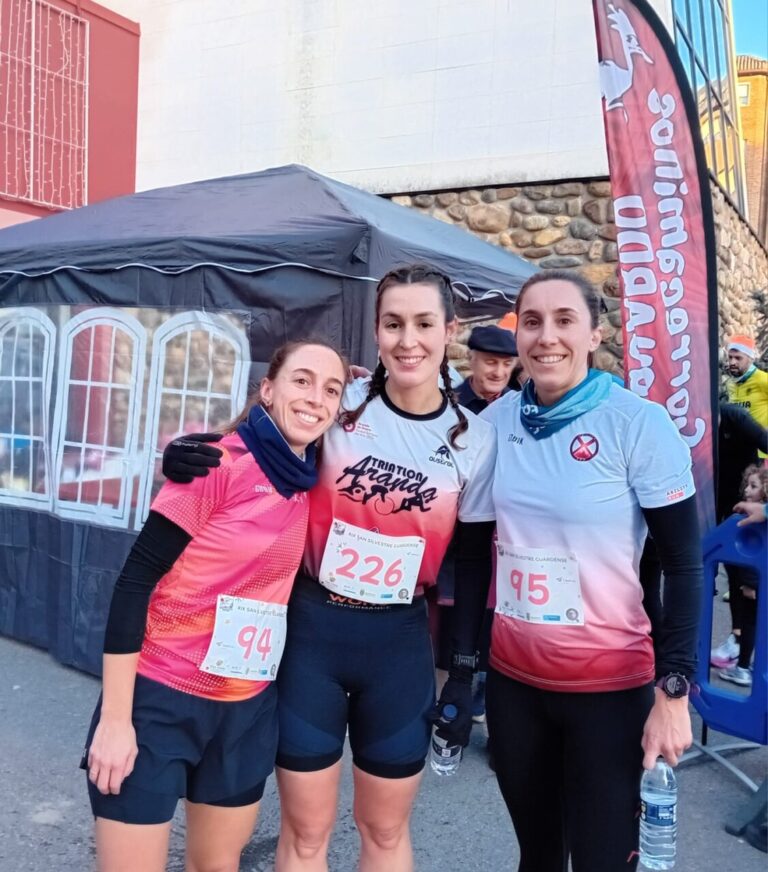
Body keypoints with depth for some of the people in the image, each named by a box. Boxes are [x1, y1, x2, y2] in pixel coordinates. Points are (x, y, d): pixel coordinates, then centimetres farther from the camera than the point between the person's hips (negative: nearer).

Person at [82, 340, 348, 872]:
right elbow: (135, 581, -16)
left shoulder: (308, 482, 1)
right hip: (160, 698, -5)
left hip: (248, 707, 6)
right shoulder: (218, 465, -17)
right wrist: (115, 718, -16)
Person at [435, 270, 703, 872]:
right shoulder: (493, 422, -2)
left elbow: (684, 566, -9)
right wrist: (461, 668, 5)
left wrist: (673, 692, -14)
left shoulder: (640, 424, -13)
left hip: (611, 684, -3)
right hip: (512, 678, 4)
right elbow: (473, 553, 6)